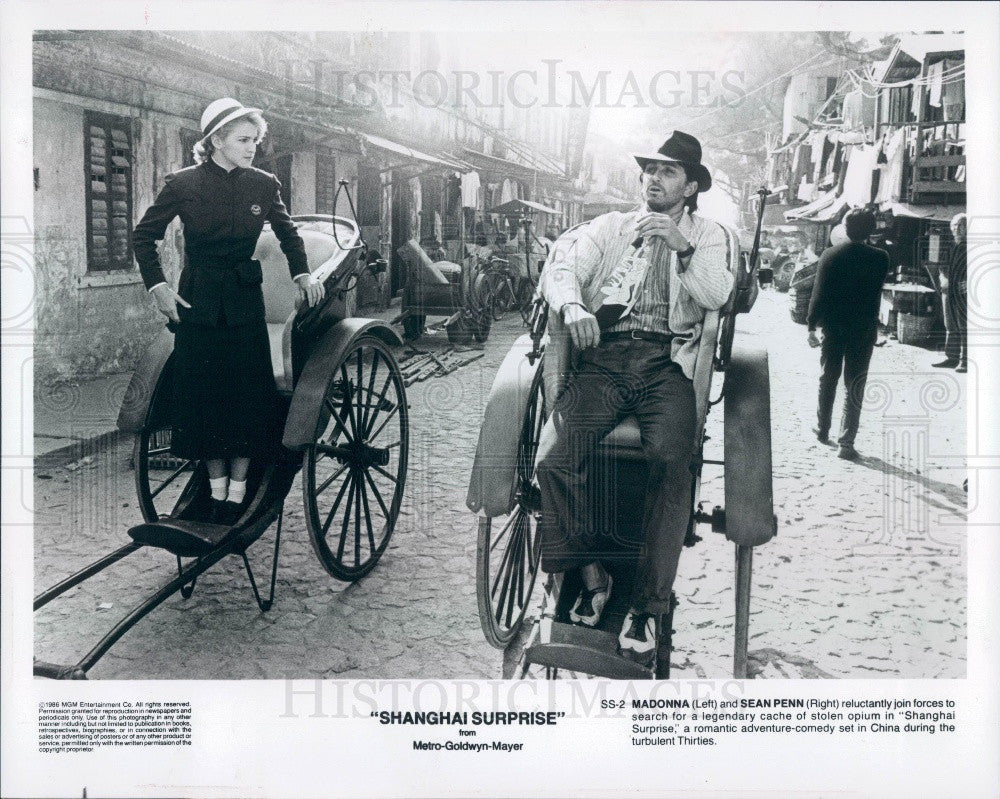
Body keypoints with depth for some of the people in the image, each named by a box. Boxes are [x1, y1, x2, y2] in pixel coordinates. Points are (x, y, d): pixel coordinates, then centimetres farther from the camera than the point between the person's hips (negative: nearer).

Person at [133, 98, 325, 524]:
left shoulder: (264, 185, 0)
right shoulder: (183, 184, -6)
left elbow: (288, 234, 16)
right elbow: (143, 236, 4)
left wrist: (303, 275, 2)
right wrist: (158, 287, -4)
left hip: (245, 301, 1)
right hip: (197, 301, -1)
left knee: (248, 392, 0)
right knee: (203, 392, 3)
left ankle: (238, 488, 10)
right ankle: (216, 488, 15)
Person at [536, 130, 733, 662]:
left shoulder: (706, 234, 21)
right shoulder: (610, 226, 24)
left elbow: (717, 295, 4)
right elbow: (561, 267, 8)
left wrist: (681, 248, -11)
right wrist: (572, 305, -13)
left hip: (667, 363, -1)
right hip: (606, 357, 2)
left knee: (670, 460, -31)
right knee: (553, 459, -23)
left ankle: (648, 606, -21)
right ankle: (588, 575, -3)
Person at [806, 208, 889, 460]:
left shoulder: (830, 255, -7)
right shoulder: (879, 258, -8)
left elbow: (819, 293, -7)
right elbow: (877, 292, -1)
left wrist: (812, 325, -2)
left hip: (833, 327, 1)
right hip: (863, 329, -1)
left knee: (828, 380, 18)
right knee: (854, 386, 2)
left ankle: (822, 429, 31)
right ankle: (846, 442, -3)